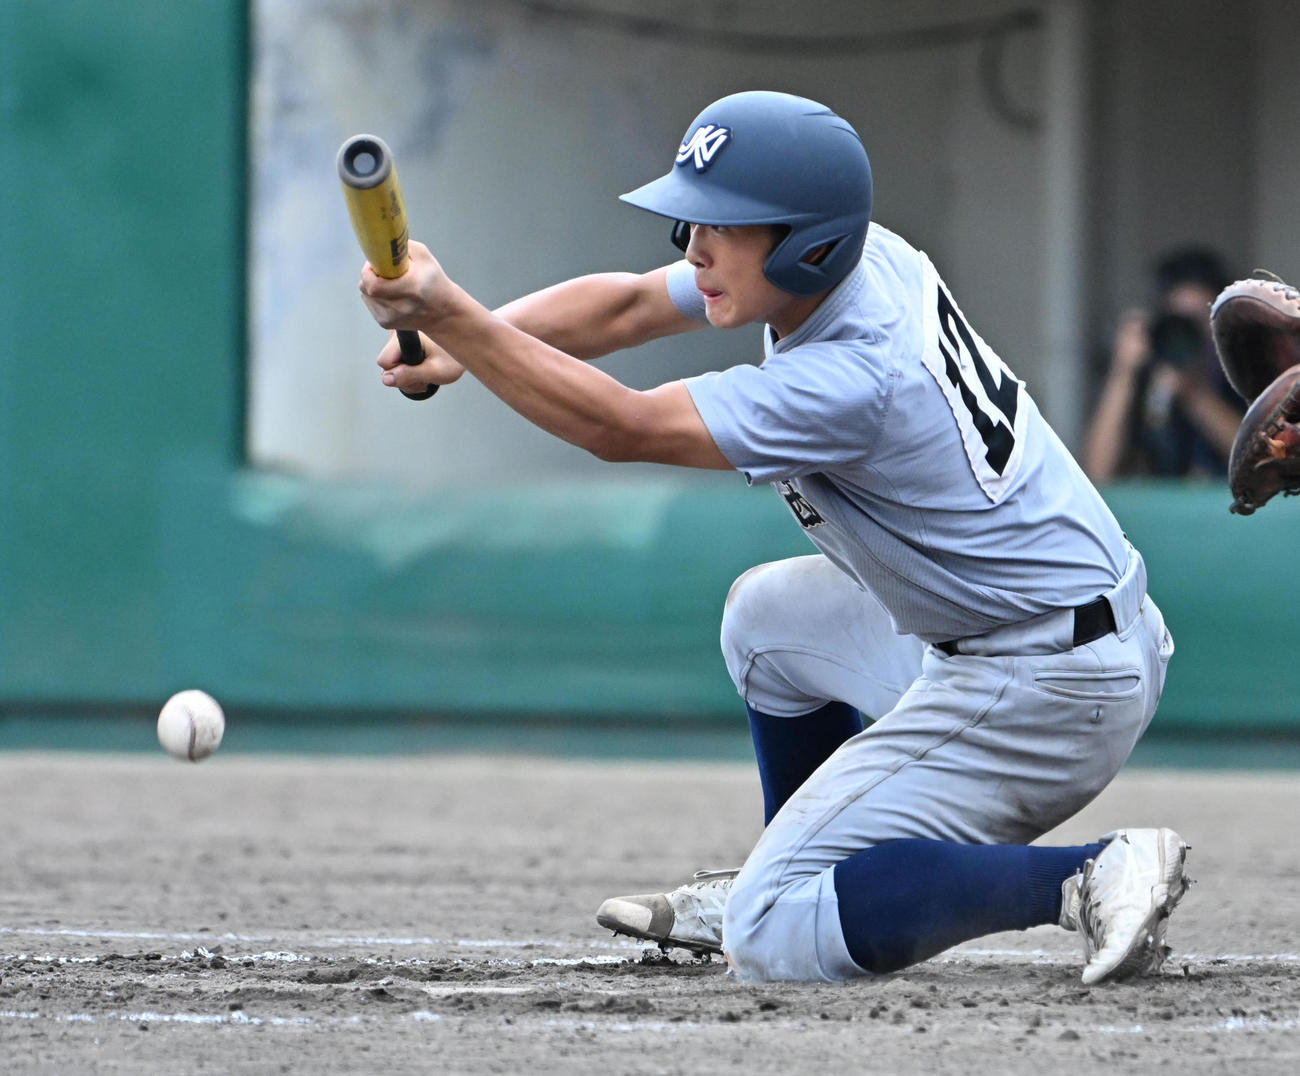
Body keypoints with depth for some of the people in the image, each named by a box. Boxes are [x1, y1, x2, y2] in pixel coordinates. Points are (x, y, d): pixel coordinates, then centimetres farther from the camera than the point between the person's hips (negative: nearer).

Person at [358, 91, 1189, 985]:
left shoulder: (852, 376, -27)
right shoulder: (849, 257, 0)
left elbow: (618, 427, -29)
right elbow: (624, 306, 6)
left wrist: (449, 316, -35)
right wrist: (465, 342, -9)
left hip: (1043, 688, -10)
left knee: (774, 939, -12)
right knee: (771, 612, 30)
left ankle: (1086, 879, -20)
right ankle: (777, 886, 39)